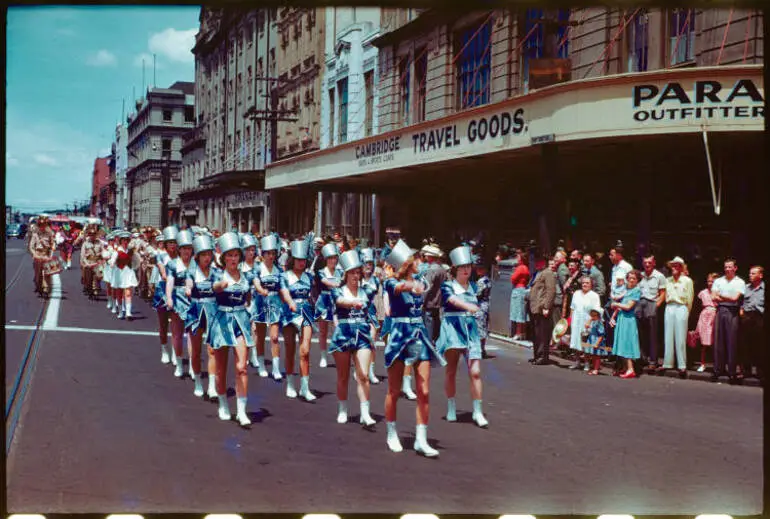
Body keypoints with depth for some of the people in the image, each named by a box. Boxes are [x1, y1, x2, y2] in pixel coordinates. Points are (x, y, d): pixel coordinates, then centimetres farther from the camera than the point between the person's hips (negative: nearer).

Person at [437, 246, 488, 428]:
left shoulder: (473, 286, 11)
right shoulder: (447, 286, -3)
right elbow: (453, 300, -25)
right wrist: (469, 306, -41)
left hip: (471, 329, 3)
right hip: (452, 327, -3)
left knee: (475, 372, -5)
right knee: (451, 371, 3)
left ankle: (477, 411, 1)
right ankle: (451, 408, 16)